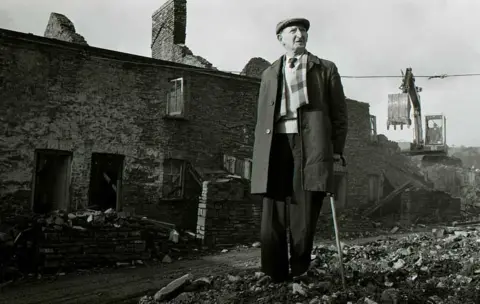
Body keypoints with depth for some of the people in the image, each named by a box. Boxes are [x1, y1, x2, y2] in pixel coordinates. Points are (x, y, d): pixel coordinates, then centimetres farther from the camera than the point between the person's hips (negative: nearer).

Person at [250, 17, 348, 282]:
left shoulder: (325, 69, 16)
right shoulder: (269, 74, 22)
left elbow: (339, 113, 11)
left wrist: (336, 150, 0)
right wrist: (260, 156, 9)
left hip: (310, 146, -2)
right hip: (276, 145, 2)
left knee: (303, 219, -4)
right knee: (273, 220, 0)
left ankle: (299, 277, 12)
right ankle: (276, 279, 12)